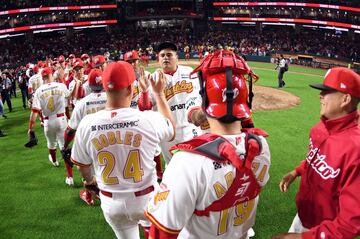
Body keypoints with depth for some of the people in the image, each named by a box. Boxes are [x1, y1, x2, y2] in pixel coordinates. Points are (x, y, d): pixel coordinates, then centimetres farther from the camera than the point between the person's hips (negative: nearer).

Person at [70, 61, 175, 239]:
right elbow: (171, 130, 2)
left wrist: (89, 179, 26)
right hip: (145, 200, -3)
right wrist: (159, 94, 10)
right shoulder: (149, 119, -22)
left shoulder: (87, 124, -14)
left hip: (111, 203, 3)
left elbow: (82, 165, 2)